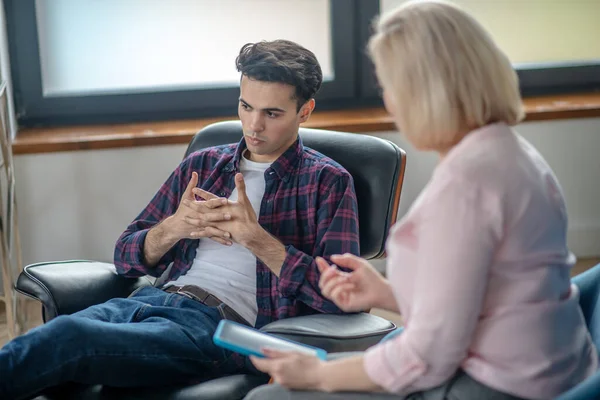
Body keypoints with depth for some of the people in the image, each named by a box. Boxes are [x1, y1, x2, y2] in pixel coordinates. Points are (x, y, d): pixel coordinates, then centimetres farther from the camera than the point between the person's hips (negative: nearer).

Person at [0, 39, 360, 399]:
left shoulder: (328, 182, 8)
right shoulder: (202, 165, 21)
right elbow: (127, 258, 20)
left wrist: (255, 237, -13)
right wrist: (173, 228, -3)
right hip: (155, 299, 5)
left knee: (68, 335, -31)